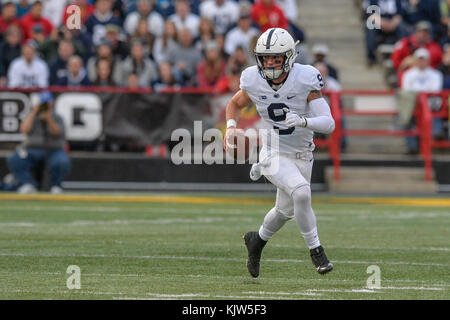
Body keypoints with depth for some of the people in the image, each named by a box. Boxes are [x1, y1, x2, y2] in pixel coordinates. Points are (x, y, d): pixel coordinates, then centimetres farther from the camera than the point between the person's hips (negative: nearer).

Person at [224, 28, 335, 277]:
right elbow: (234, 104, 9)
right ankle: (316, 250, -15)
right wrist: (231, 127, -11)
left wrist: (303, 121, -41)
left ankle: (257, 240, 49)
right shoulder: (254, 81, -13)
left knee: (286, 210, 18)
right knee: (301, 191, -29)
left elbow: (328, 123, -22)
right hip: (274, 153, -2)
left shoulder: (305, 80, -19)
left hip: (301, 155, 2)